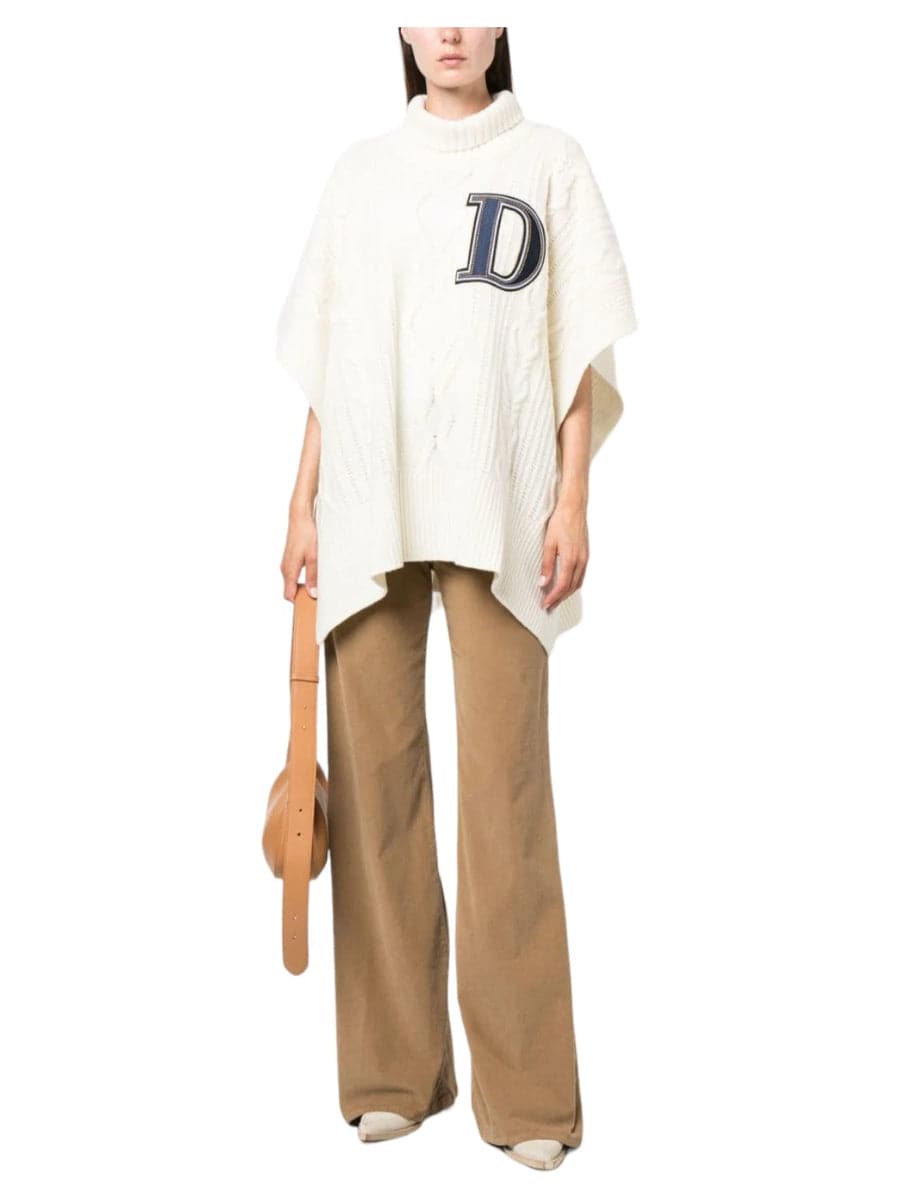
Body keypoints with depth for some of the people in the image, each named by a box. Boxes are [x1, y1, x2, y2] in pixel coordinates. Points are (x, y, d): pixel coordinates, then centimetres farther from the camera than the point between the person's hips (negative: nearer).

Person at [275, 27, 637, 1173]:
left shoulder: (548, 160, 13)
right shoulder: (359, 171, 18)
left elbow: (579, 347, 7)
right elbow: (327, 359, 15)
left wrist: (573, 499, -3)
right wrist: (303, 506, 7)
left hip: (499, 506, -2)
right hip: (366, 506, 3)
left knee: (505, 786, -8)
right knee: (373, 780, 0)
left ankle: (527, 1092, 1)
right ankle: (394, 1070, 11)